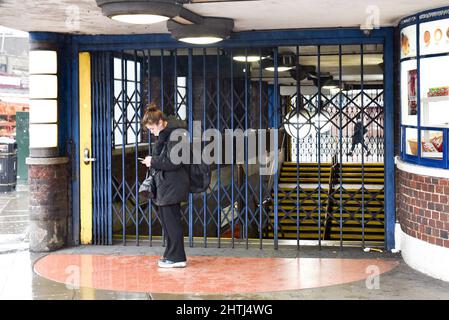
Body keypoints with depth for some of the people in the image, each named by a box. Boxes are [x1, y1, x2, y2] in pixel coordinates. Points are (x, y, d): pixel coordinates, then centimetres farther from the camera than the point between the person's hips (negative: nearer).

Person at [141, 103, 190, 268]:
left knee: (171, 220, -4)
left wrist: (153, 161, -14)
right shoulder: (165, 133, 13)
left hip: (172, 185, -10)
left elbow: (173, 162, -22)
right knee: (166, 219, 15)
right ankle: (171, 255, 25)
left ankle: (177, 258, 4)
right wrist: (152, 160, 4)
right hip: (165, 184, 10)